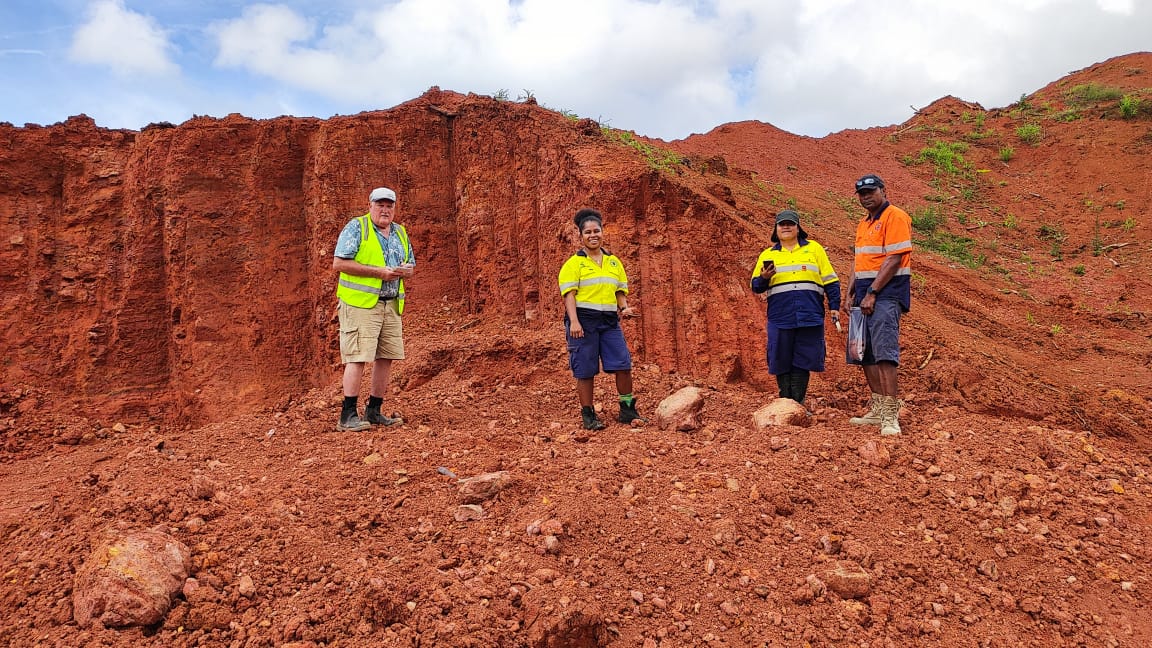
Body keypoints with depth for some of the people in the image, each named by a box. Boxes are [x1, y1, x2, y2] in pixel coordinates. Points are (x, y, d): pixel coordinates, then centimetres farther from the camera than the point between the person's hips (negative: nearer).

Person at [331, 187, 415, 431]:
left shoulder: (400, 232, 17)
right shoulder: (356, 227, -4)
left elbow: (411, 266, 23)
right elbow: (338, 263, -12)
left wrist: (405, 270, -3)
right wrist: (378, 271, -16)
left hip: (391, 304, 7)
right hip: (360, 302, -7)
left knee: (386, 357, 7)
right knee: (358, 357, -10)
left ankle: (374, 411, 18)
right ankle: (348, 416, -5)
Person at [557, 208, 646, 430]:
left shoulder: (614, 262, 16)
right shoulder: (573, 263, 0)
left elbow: (620, 291, 20)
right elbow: (569, 294, -9)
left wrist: (624, 308, -1)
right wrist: (574, 321, -21)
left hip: (609, 321, 5)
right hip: (583, 320, -4)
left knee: (623, 364, 0)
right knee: (585, 370, 0)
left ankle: (627, 410, 14)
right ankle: (588, 415, 12)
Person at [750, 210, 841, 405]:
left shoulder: (813, 248, 14)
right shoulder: (767, 255, 16)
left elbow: (830, 280, 13)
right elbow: (756, 287, 12)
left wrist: (834, 306, 4)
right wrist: (764, 278, -10)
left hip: (810, 316, 0)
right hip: (780, 317, 1)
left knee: (803, 361, 0)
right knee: (782, 361, 0)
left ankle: (798, 404, 7)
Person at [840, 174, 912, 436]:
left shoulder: (895, 217, -7)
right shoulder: (863, 223, 21)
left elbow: (894, 259, -16)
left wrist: (872, 293, -18)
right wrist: (850, 294, 12)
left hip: (886, 293, -9)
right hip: (865, 293, 9)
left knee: (884, 352, -16)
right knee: (865, 353, 9)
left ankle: (890, 415, -15)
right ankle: (878, 410, 17)